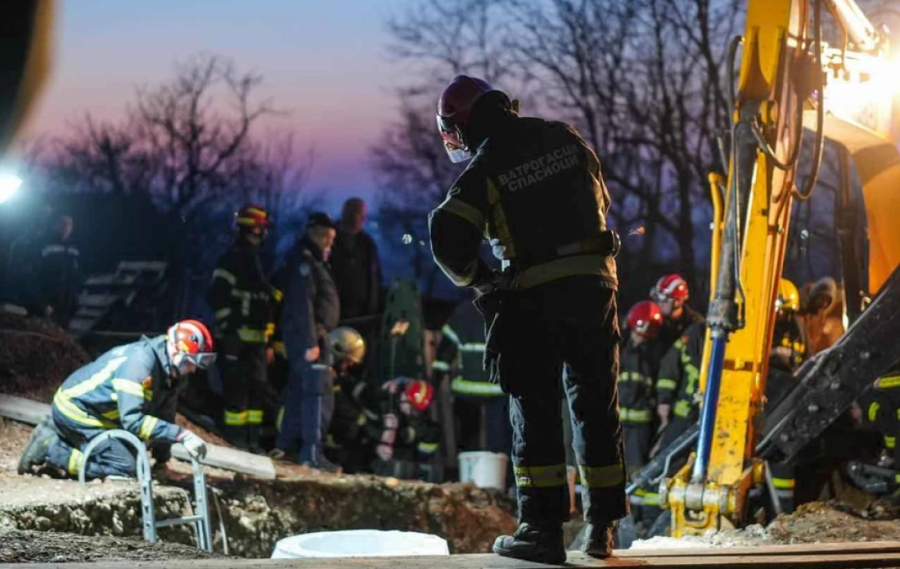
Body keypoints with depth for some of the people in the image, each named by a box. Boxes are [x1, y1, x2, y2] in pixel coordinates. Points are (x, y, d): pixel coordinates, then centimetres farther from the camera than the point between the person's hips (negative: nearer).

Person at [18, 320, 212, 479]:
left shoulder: (171, 369, -2)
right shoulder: (140, 362, -30)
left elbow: (164, 414, 8)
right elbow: (132, 420, -36)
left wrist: (161, 460, 7)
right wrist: (182, 435, -39)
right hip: (76, 411, -10)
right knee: (126, 468, -17)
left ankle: (54, 435, 18)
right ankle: (49, 448, -8)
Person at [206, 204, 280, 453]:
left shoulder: (256, 260, 19)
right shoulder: (232, 260, -9)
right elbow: (216, 296, -16)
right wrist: (231, 323, -17)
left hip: (256, 338, 9)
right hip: (235, 338, -9)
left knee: (257, 388, 9)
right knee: (237, 388, -8)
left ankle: (252, 439, 15)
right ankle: (235, 439, -4)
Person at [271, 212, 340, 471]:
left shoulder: (312, 260, 19)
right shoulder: (304, 260, -13)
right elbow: (302, 304, -21)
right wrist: (311, 342, -25)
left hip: (309, 335, 11)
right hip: (308, 335, -11)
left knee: (299, 390, 16)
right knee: (319, 393, -13)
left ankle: (286, 445, 24)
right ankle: (311, 453, -15)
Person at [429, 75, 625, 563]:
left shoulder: (483, 170, -6)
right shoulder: (564, 138, 8)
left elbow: (449, 243, -12)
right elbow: (600, 200, 20)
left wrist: (474, 277, 8)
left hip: (533, 297, -4)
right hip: (594, 285, 4)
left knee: (535, 411, 2)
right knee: (596, 407, 12)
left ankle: (542, 527, -4)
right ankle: (601, 527, 16)